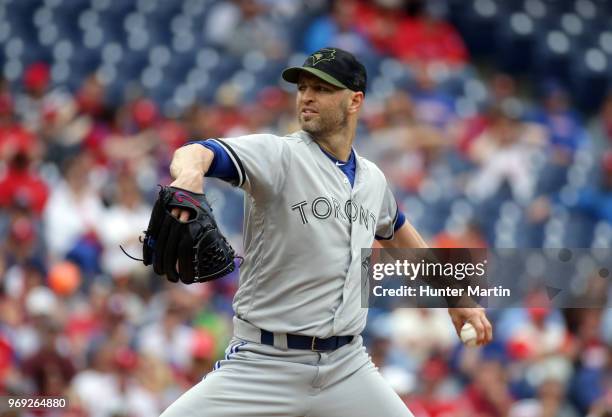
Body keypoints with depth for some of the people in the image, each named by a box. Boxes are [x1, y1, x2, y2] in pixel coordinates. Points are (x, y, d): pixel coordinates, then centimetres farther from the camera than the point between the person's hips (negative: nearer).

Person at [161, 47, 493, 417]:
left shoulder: (371, 179, 10)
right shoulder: (277, 154, -9)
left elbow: (399, 234, 31)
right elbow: (196, 153, -28)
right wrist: (190, 173, -52)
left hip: (346, 368, 5)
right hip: (264, 364, -5)